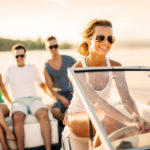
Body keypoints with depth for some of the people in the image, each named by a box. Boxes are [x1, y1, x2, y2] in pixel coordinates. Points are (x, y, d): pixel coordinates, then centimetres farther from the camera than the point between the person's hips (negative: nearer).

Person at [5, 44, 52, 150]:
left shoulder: (32, 68, 19)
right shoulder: (10, 70, 15)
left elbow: (41, 84, 30)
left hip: (34, 99, 1)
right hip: (18, 100, -1)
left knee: (44, 114, -34)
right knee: (17, 117, -38)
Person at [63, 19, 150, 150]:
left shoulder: (115, 67, -7)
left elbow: (126, 99, -17)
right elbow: (97, 102, -35)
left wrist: (136, 117, -40)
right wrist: (128, 122, -47)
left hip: (100, 124, 5)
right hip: (77, 118, -5)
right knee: (105, 117, -35)